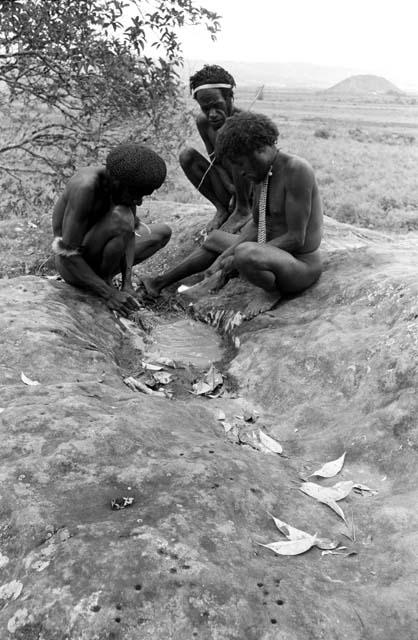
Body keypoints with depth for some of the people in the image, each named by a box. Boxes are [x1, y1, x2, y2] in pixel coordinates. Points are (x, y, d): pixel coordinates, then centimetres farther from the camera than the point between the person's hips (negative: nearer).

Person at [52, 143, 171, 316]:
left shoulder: (123, 178, -10)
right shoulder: (85, 187, -32)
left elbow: (130, 233, -9)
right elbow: (67, 254, -30)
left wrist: (127, 283, -21)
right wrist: (109, 294, -31)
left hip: (96, 256, 8)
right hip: (71, 265, -8)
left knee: (163, 232, 15)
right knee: (120, 218, -34)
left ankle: (103, 276, 7)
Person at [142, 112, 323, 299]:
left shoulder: (296, 169, -23)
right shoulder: (265, 170, 4)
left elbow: (296, 239, -24)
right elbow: (256, 225, 8)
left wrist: (236, 260, -20)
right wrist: (225, 256, -7)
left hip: (300, 267, -9)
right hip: (274, 254, 9)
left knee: (244, 253, -37)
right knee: (215, 239, 24)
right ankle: (161, 282, 33)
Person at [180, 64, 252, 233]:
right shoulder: (203, 122, -8)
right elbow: (215, 161, -3)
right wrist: (230, 187, -18)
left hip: (255, 193, -5)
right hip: (230, 190, 5)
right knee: (187, 155, -11)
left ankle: (242, 210, -11)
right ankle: (222, 209, -2)